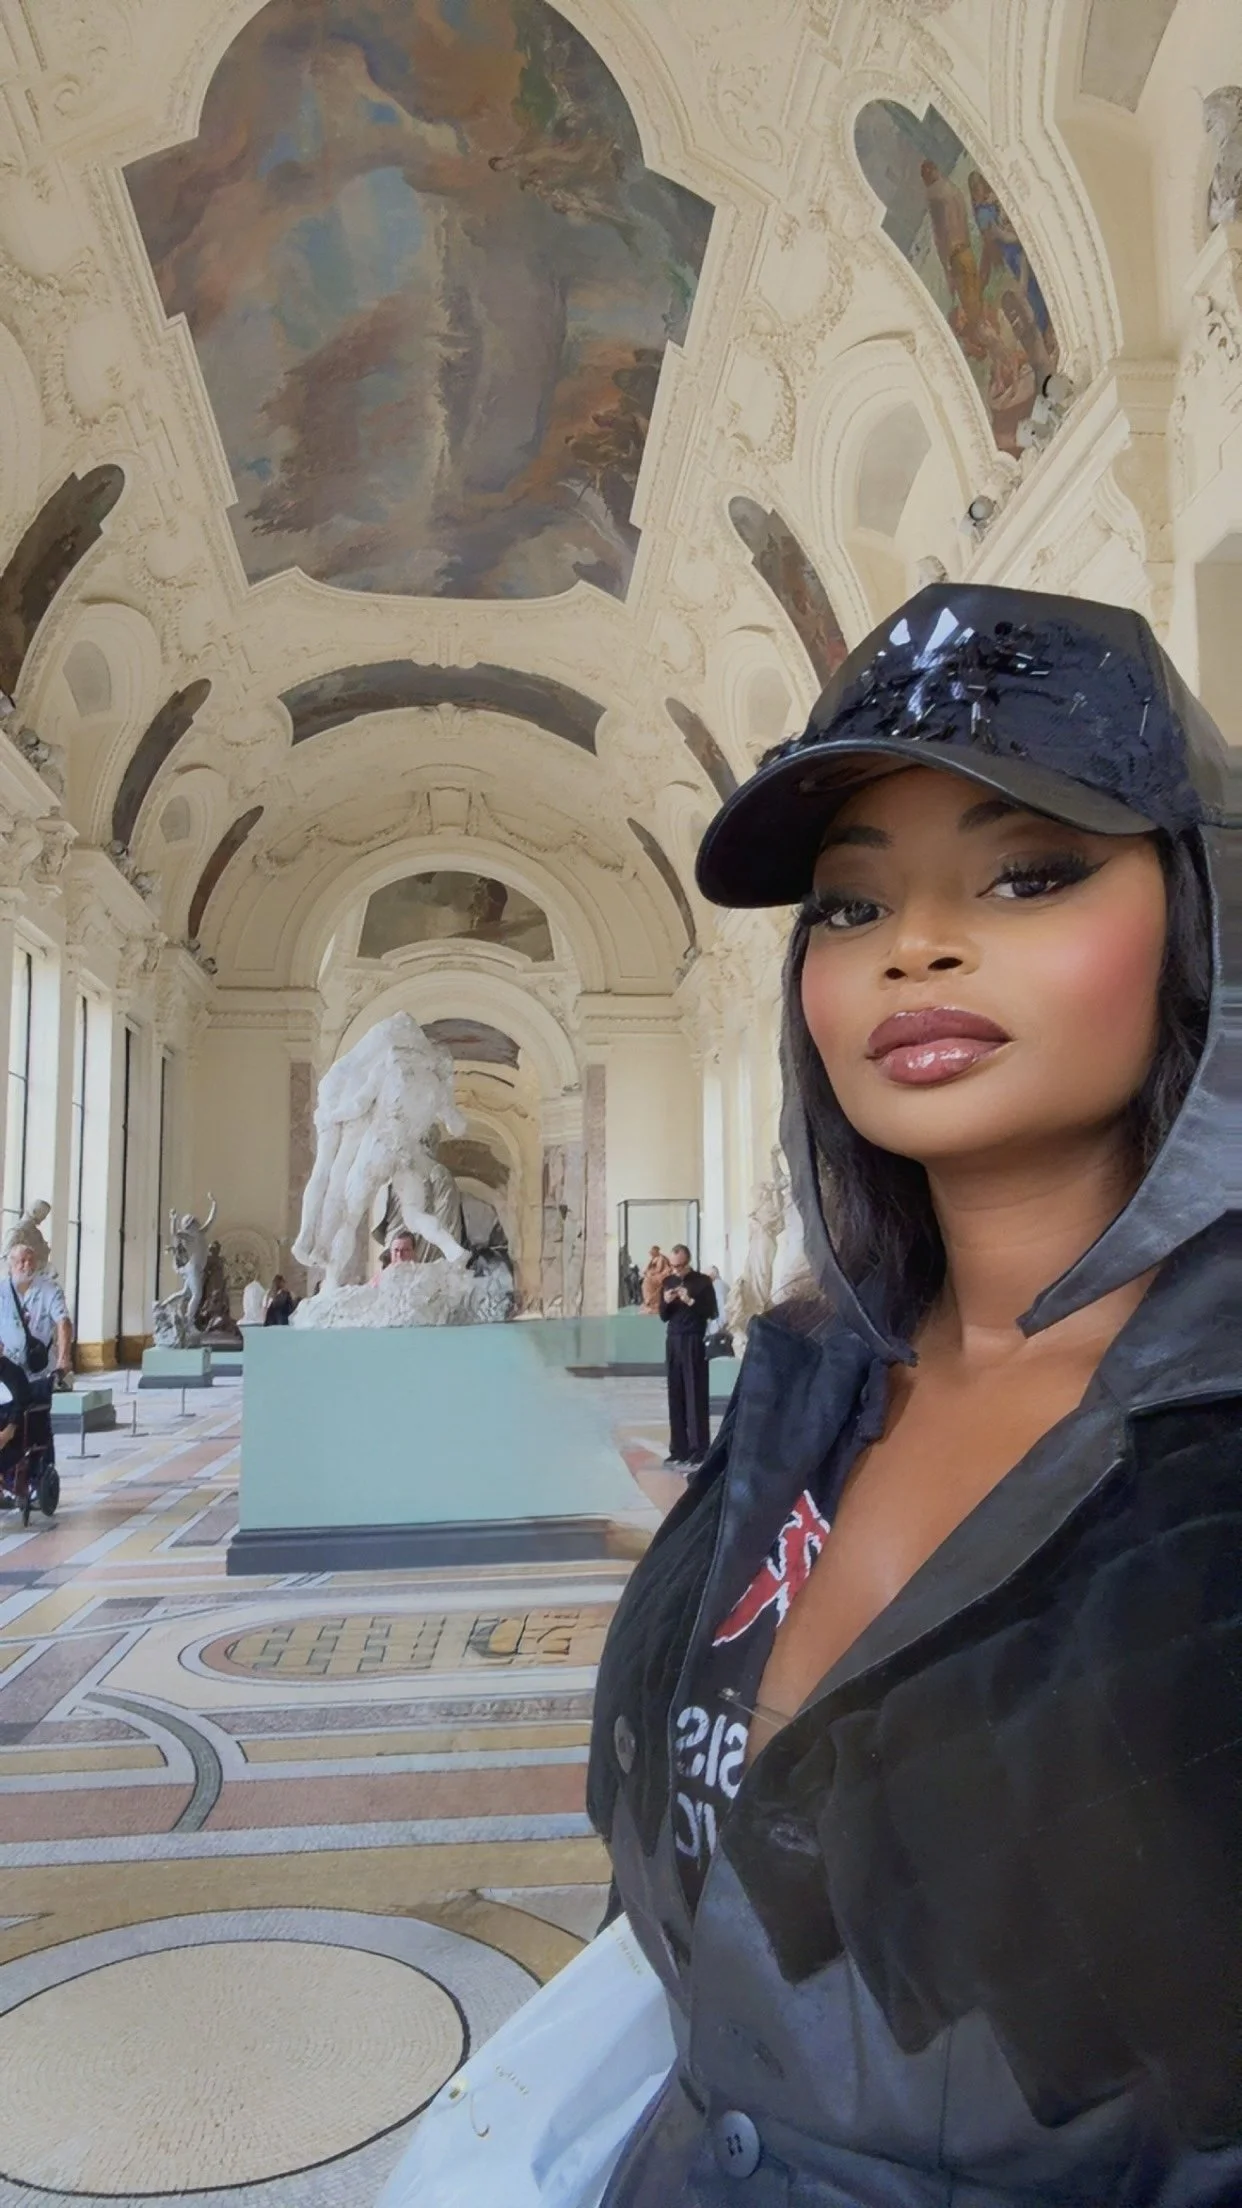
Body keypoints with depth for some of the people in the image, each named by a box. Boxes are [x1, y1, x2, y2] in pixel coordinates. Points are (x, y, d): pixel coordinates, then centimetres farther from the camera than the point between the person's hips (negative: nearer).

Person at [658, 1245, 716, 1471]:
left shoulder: (703, 1281, -1)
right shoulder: (668, 1282, 14)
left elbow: (711, 1312, -5)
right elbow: (663, 1316, 15)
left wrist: (690, 1301, -17)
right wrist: (666, 1302, -5)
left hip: (694, 1342, -5)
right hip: (673, 1342, 5)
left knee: (695, 1397, -7)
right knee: (675, 1397, 4)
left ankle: (698, 1452, -7)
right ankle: (679, 1450, 8)